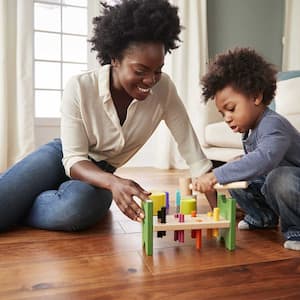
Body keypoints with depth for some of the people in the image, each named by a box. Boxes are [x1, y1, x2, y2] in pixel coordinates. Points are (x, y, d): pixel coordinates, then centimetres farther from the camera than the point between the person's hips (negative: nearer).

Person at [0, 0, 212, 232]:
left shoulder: (164, 89, -17)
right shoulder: (79, 88, -23)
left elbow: (192, 151, -13)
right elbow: (74, 160, -22)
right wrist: (113, 182, -42)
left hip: (100, 172, 2)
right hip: (60, 157, -1)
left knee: (77, 208, -34)